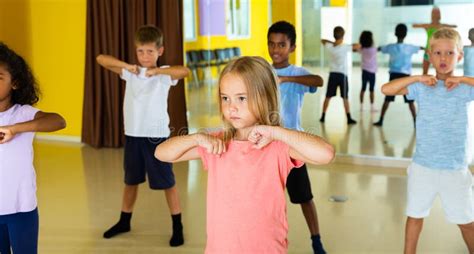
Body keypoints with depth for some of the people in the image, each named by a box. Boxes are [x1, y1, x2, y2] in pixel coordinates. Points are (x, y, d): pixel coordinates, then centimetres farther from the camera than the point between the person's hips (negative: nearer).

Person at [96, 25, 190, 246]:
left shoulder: (164, 74, -8)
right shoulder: (130, 72, 3)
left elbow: (185, 71, -28)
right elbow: (100, 59, 2)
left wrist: (157, 71, -26)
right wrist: (126, 65, -11)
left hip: (156, 135, -4)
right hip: (132, 135, 5)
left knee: (167, 182, 3)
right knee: (130, 180, 19)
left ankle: (177, 227, 14)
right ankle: (124, 221, 35)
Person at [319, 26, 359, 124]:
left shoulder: (329, 47, -1)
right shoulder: (344, 47, -13)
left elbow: (323, 40, 19)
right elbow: (357, 46, -10)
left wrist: (332, 42, 13)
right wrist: (351, 46, 8)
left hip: (332, 74, 4)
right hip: (342, 75, -4)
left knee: (328, 97, 10)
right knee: (345, 98, 0)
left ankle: (323, 116, 12)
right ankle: (349, 118, 0)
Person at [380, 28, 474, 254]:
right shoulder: (422, 87, -3)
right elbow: (386, 89, -10)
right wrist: (417, 78, -16)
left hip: (455, 168, -1)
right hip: (423, 165, 1)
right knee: (415, 215, 16)